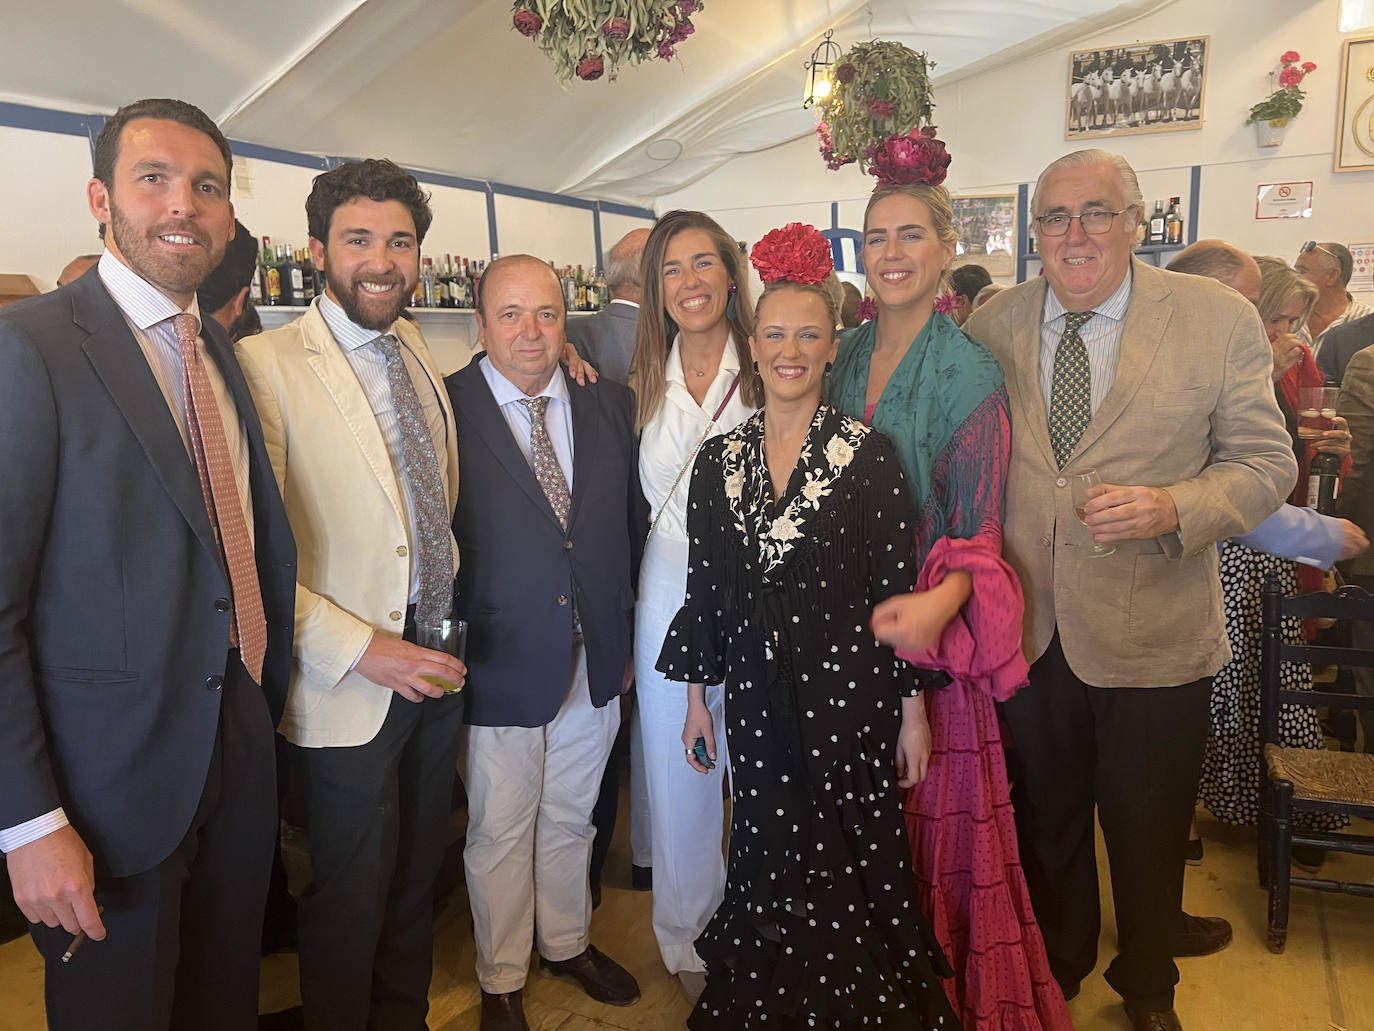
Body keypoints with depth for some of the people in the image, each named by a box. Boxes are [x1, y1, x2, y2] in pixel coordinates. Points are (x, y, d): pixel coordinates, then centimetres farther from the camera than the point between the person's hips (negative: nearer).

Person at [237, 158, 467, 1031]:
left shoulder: (420, 354, 8)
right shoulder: (268, 364, -14)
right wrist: (360, 648, -20)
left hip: (438, 662, 7)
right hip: (348, 684, -6)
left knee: (419, 872, 22)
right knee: (352, 894, 12)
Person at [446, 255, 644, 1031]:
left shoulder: (612, 405, 3)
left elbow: (635, 526, 8)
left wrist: (629, 637, 8)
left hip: (597, 662, 4)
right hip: (498, 666, -3)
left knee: (571, 819, 22)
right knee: (501, 834, 14)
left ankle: (568, 943, 47)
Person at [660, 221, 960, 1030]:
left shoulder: (868, 456, -7)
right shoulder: (719, 460, 3)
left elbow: (899, 585, -6)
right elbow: (706, 586, 7)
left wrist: (913, 708, -5)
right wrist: (698, 697, 9)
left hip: (850, 697, -3)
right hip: (758, 697, 3)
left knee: (853, 870, 10)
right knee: (770, 869, 16)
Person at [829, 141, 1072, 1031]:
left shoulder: (971, 373, -10)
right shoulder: (845, 357, 4)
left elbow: (978, 533, -13)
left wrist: (938, 605, -32)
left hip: (929, 627, -4)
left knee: (934, 815, 7)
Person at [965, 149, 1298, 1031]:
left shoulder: (1219, 319, -8)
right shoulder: (991, 327, -1)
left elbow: (1266, 462, -5)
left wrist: (1174, 508, -24)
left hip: (1153, 636, -1)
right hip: (1026, 629, 2)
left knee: (1147, 834, 18)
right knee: (1045, 823, 21)